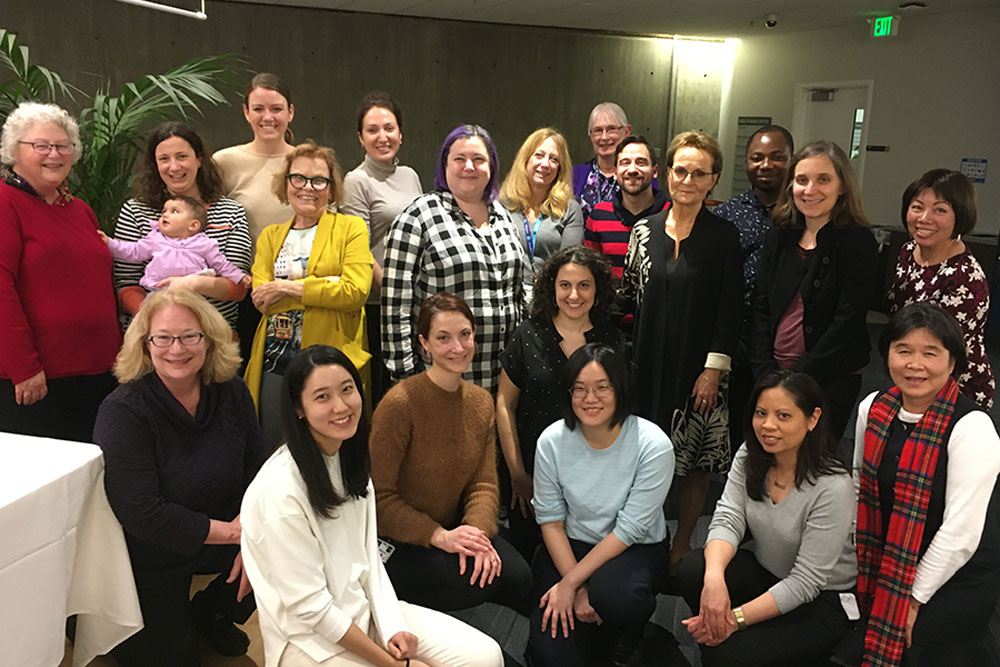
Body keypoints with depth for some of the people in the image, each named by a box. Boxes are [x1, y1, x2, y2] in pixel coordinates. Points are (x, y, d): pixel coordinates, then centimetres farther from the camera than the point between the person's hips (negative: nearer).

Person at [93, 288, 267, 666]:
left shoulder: (230, 393, -9)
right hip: (151, 557, -4)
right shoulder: (122, 412, -23)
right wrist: (233, 532, -27)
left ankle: (209, 612, 11)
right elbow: (142, 514, -28)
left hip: (220, 543, 4)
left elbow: (257, 470, -6)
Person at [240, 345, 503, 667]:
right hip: (312, 640, -7)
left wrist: (391, 628, -5)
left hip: (366, 610, 7)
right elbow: (310, 608, -19)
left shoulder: (349, 458, 3)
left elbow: (369, 556, 8)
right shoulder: (280, 492, -23)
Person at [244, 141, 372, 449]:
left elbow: (355, 293, -11)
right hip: (276, 362, 4)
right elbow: (261, 298, 1)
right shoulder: (270, 236, 17)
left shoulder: (351, 228, 5)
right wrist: (326, 285, -8)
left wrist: (285, 287, -7)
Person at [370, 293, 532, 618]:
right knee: (467, 585, -26)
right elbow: (380, 496, -15)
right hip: (398, 540, -5)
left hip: (453, 527, 5)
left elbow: (484, 484, 2)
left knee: (519, 578, -19)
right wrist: (439, 536, -23)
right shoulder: (400, 404, -18)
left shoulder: (481, 402, 3)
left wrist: (476, 530, -18)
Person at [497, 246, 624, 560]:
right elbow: (505, 405, 0)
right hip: (533, 475, 0)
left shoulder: (613, 340, 0)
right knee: (525, 561, 7)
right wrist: (517, 474, -4)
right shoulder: (528, 336, -4)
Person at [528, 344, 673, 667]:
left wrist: (570, 583, -19)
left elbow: (630, 530, -18)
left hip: (637, 549, -2)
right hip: (570, 546, 2)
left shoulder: (653, 445, -20)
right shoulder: (552, 440, -11)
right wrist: (578, 591, -14)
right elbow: (550, 518, -6)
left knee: (612, 593, -36)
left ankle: (628, 641, 1)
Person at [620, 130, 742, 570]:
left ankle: (681, 547, 25)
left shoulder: (723, 237, -3)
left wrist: (714, 369, -10)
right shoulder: (645, 229, 5)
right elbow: (629, 296, 9)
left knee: (693, 465, 7)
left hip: (698, 368, -2)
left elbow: (729, 309, -4)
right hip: (648, 365, 2)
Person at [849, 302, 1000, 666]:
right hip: (886, 568, 6)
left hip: (956, 578, -6)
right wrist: (859, 564, 5)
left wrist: (914, 598, -16)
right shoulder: (873, 408, -4)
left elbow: (961, 533, -23)